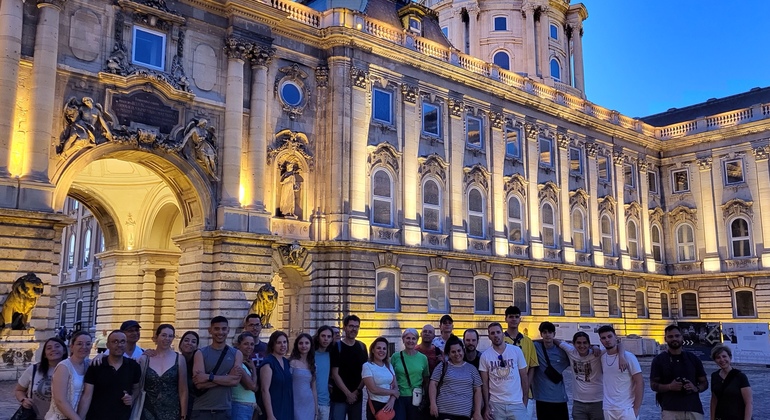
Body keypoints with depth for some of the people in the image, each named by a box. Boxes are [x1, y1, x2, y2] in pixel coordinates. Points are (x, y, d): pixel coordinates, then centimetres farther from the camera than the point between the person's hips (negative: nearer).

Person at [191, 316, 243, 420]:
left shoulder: (236, 354, 6)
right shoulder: (200, 354, 1)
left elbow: (235, 380, -9)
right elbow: (199, 384, -10)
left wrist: (210, 377, -15)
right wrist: (227, 378, -14)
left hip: (224, 410, 1)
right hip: (201, 409, -1)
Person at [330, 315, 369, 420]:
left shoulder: (362, 347, 8)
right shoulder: (337, 347, -5)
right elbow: (335, 374, -9)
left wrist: (357, 391, -4)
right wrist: (348, 393, -12)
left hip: (357, 397, 4)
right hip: (339, 397, -4)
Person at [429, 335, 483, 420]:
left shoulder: (471, 368, 11)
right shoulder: (442, 366, 6)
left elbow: (477, 391, 9)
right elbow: (433, 384, 2)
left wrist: (477, 412, 1)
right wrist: (433, 404, -9)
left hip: (465, 413, 2)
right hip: (445, 411, -2)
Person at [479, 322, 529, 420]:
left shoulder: (516, 351, -1)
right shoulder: (485, 355, 0)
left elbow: (524, 378, 3)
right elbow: (484, 383, 3)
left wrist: (525, 402, 0)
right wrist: (486, 406, -2)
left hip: (517, 403, 0)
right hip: (495, 404, 0)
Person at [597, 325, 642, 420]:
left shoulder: (628, 357, -8)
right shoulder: (602, 358, 5)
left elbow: (640, 383, -9)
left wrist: (636, 409, -12)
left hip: (626, 409, -4)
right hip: (608, 409, 4)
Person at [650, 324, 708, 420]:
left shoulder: (693, 359, 13)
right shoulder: (659, 360, 6)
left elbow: (704, 383, 16)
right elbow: (653, 385, 3)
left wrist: (696, 388, -7)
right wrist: (669, 386, -16)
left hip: (694, 409, 3)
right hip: (670, 410, -3)